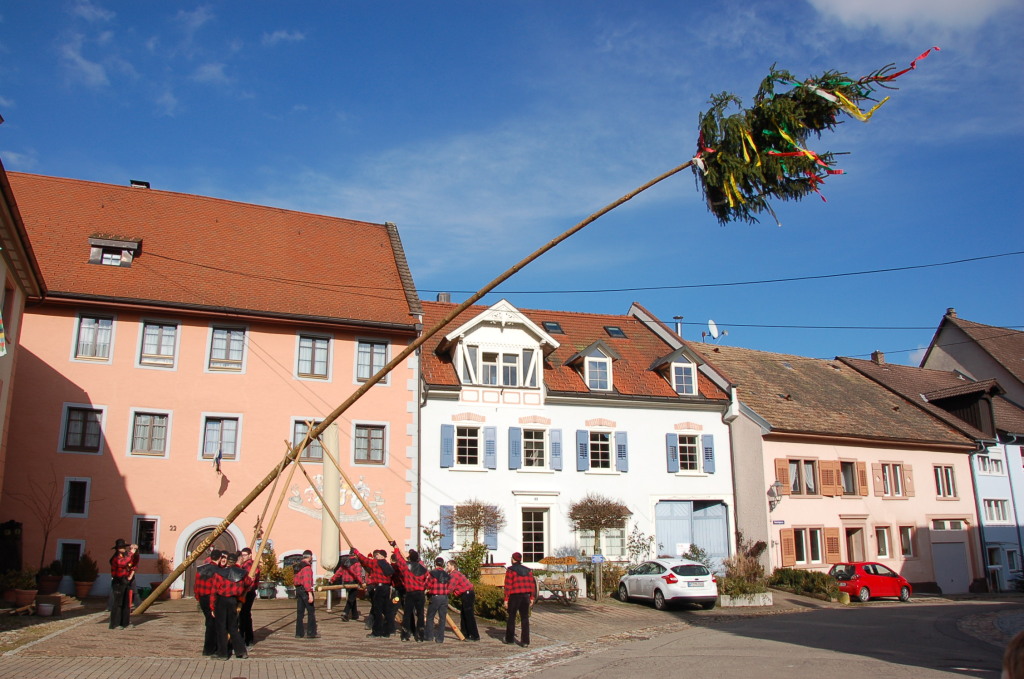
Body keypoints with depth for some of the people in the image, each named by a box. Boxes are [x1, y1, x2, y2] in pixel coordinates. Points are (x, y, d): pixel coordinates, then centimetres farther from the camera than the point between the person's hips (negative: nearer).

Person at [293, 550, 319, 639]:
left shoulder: (298, 567, 14)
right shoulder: (307, 566, -13)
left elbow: (295, 580, 15)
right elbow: (307, 581, -21)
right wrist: (310, 594, -24)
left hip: (298, 590, 9)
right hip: (305, 590, -9)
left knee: (300, 612, 9)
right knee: (311, 611, -3)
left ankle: (299, 633, 10)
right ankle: (311, 632, -5)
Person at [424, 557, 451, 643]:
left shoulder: (432, 573, -6)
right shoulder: (446, 574, 6)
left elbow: (427, 585, -6)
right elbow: (449, 586, 7)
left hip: (435, 597, -3)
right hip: (445, 597, 3)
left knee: (430, 617, 11)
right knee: (442, 618, 6)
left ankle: (429, 636, 10)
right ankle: (440, 638, 5)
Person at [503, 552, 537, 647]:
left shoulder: (510, 570, -6)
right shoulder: (528, 570, 10)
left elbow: (508, 585, -10)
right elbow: (532, 584, 7)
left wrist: (506, 599, -7)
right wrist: (532, 598, 11)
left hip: (514, 596, -4)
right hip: (526, 596, 4)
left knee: (511, 617, 11)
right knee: (525, 618, 6)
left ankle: (509, 639, 20)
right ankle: (525, 641, 3)